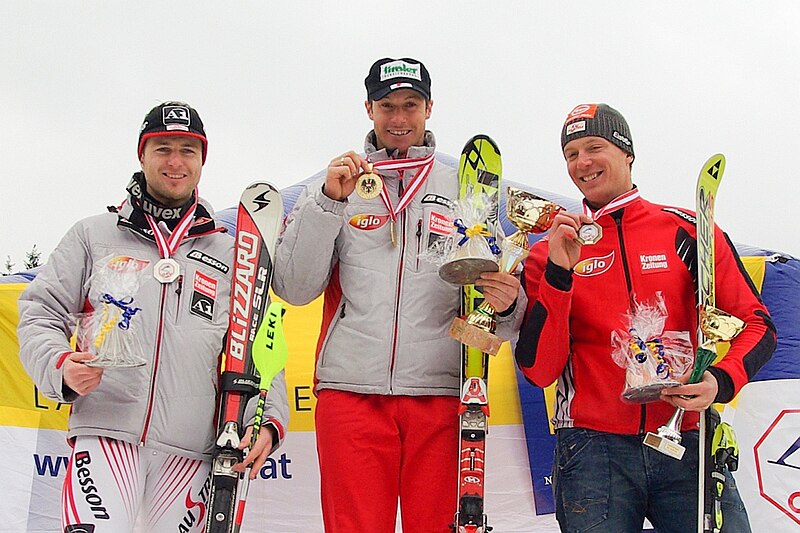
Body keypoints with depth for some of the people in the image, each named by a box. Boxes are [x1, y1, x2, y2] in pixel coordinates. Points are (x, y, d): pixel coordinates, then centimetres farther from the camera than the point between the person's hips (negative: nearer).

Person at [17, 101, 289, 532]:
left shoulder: (229, 255, 17)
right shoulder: (94, 235, 13)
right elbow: (40, 314, 9)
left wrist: (268, 421, -2)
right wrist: (60, 365, -12)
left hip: (191, 451, 2)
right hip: (106, 433, -2)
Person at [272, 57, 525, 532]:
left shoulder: (463, 191, 16)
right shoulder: (334, 186, 14)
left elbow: (497, 300, 12)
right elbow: (294, 289, 2)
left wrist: (507, 305, -12)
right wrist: (329, 202, -8)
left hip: (441, 394, 1)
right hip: (351, 392, -1)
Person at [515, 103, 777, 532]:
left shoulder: (687, 231, 5)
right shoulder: (549, 252, 6)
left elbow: (755, 323, 7)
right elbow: (539, 370, -3)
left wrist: (721, 381, -12)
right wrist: (558, 273, -13)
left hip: (685, 444, 0)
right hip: (593, 446, 0)